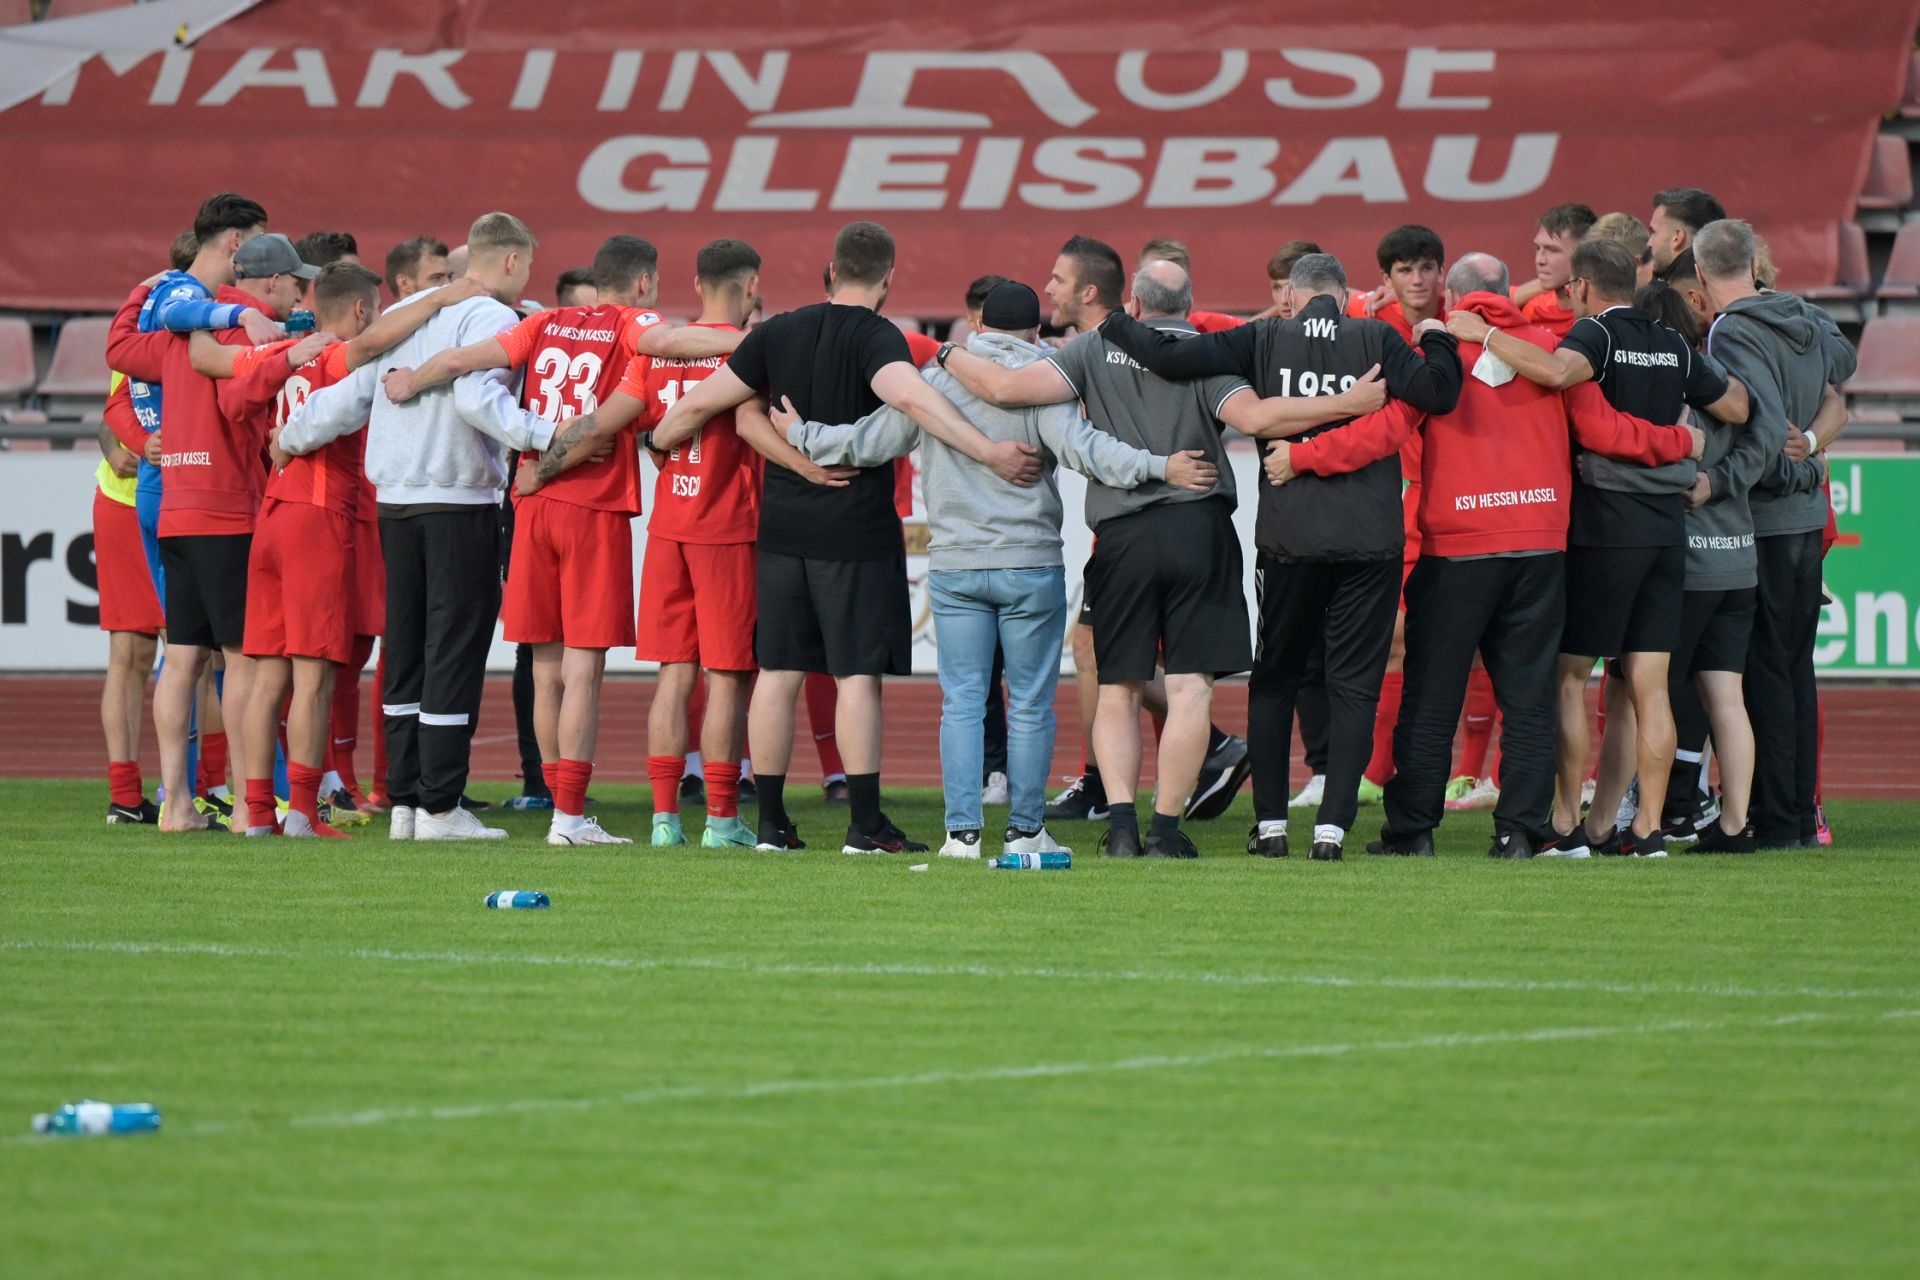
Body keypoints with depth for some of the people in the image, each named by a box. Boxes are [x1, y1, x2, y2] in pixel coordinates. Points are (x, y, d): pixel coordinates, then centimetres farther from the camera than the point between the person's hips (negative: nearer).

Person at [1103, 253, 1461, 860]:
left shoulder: (1265, 339, 1)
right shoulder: (1376, 339, 0)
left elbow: (1170, 358, -6)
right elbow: (1436, 392, -11)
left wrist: (1117, 327, 12)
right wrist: (1438, 342, 9)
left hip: (1289, 539, 1)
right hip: (1370, 541, -1)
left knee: (1273, 682, 16)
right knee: (1353, 686, 4)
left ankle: (1270, 824, 16)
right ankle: (1331, 827, -3)